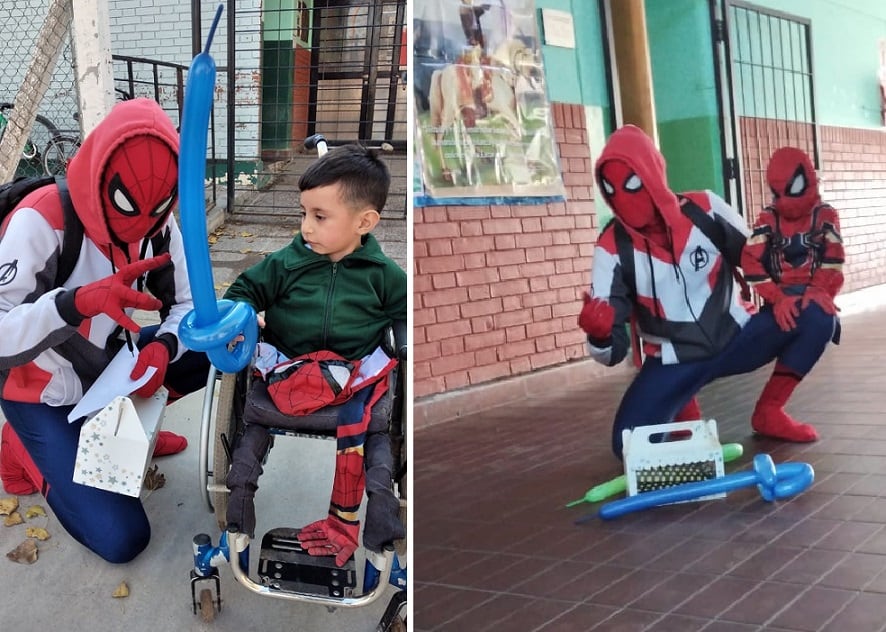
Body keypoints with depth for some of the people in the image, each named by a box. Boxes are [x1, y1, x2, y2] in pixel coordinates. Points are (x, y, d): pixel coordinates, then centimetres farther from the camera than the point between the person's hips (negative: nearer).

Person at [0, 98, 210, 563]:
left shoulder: (159, 225, -11)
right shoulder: (42, 219, -29)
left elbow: (186, 303, -5)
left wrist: (164, 345, -28)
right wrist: (78, 301, -52)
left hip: (110, 368, 6)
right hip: (46, 394, -6)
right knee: (122, 539, -14)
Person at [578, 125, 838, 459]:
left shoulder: (705, 210, -11)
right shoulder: (613, 247, -13)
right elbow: (612, 352, -15)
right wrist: (600, 332, -39)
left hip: (736, 339, 2)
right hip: (673, 363, -1)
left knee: (815, 315, -21)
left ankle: (769, 411, 0)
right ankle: (685, 409, 12)